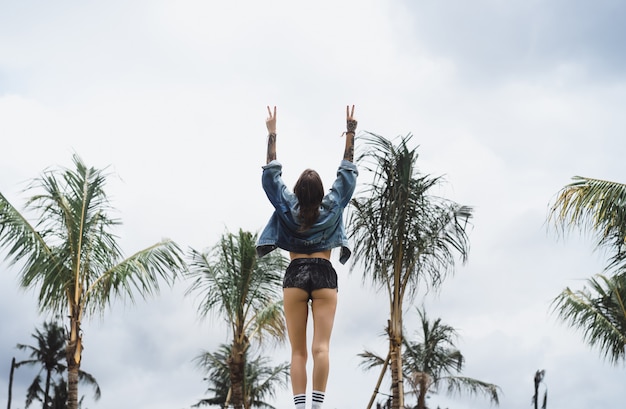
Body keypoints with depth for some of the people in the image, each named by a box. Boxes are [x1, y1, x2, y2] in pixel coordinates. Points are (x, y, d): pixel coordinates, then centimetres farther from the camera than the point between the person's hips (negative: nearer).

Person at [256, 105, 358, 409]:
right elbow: (347, 173, 8)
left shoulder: (288, 207, 2)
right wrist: (350, 133, 11)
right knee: (321, 347, -9)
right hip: (324, 275, 0)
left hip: (295, 276, 0)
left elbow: (271, 173, 8)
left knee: (298, 351, -2)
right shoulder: (332, 207, 2)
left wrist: (272, 134, 10)